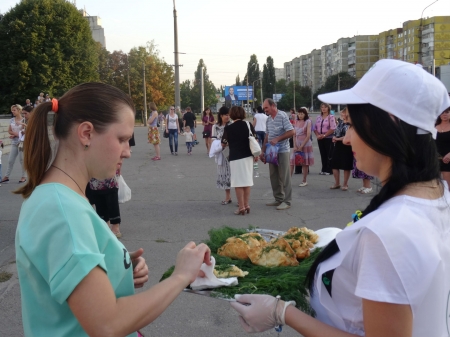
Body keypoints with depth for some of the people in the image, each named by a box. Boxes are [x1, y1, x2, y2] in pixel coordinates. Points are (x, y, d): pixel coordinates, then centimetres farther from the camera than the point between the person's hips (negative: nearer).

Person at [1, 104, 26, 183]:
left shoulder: (24, 120, -6)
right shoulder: (12, 120, 8)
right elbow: (9, 131, 7)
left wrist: (14, 135, -12)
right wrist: (17, 134, -9)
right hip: (14, 143, 5)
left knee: (22, 159, 1)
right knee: (10, 160, 7)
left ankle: (24, 176, 11)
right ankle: (6, 176, 13)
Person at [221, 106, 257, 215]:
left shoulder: (228, 128, -4)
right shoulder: (248, 124, 2)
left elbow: (223, 144, 6)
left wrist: (228, 143, 29)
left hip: (235, 157, -3)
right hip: (248, 156, 4)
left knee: (238, 182, 1)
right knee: (247, 181, 11)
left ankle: (241, 207, 2)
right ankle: (246, 205, 16)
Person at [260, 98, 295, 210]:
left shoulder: (282, 116, -11)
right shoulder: (268, 119, 11)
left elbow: (292, 132, -15)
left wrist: (277, 139, -20)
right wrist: (263, 151, 11)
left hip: (282, 151, -7)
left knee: (284, 177, -1)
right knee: (274, 177, 10)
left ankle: (286, 201, 6)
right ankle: (278, 199, 20)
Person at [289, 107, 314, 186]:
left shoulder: (308, 122, -7)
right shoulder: (296, 122, 6)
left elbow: (308, 135, -12)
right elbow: (294, 135, 5)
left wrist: (301, 146, -15)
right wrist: (295, 146, -5)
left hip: (305, 144, -4)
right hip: (297, 144, 4)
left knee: (305, 163, 3)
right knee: (292, 161, -2)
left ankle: (304, 181, 11)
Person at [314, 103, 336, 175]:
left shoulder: (331, 117, -3)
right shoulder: (318, 118, 13)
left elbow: (332, 129, -12)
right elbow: (315, 128, 13)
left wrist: (324, 135, -16)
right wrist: (318, 135, -6)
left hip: (328, 138, -5)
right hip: (320, 139, 5)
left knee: (329, 155, -3)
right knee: (323, 154, 7)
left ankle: (329, 170, 2)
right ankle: (324, 169, 13)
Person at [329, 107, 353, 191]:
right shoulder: (340, 122, 10)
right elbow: (335, 132, 18)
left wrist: (338, 139, -11)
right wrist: (334, 138, -4)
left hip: (346, 147, -7)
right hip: (337, 146, 7)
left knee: (346, 166, 4)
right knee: (334, 164, 8)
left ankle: (345, 184, 17)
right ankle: (337, 183, 22)